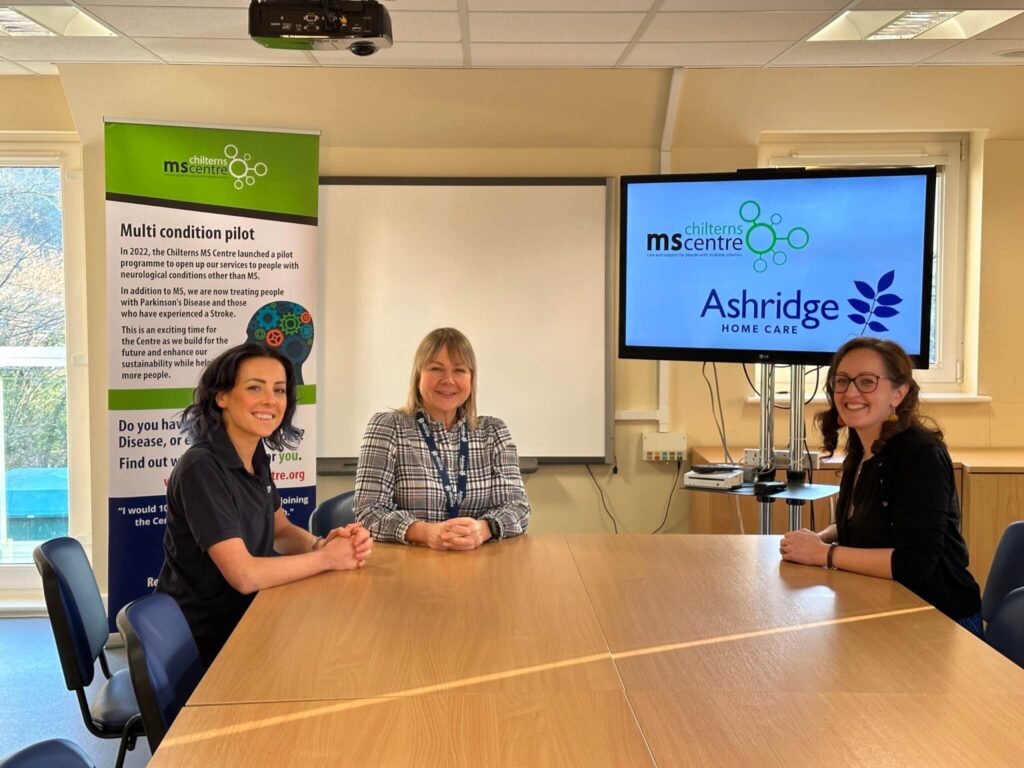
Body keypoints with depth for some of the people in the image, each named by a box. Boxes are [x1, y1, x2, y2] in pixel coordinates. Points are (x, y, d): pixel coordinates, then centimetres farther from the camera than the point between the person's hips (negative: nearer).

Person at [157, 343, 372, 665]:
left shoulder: (257, 459, 2)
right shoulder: (200, 469, -23)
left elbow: (281, 531, 12)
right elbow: (244, 575, -28)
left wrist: (322, 543, -9)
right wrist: (327, 557, -16)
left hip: (241, 621, 7)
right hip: (204, 647, -7)